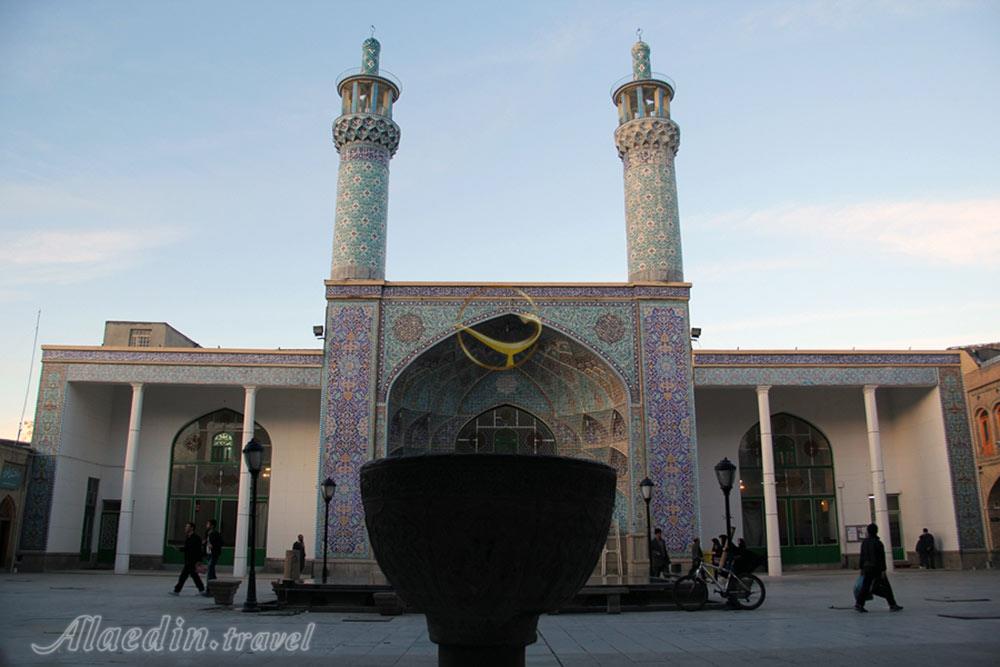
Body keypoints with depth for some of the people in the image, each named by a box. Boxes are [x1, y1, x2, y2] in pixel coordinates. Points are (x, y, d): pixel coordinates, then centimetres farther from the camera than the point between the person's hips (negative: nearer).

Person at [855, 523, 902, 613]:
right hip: (877, 568, -5)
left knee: (865, 587, 4)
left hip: (867, 568, 5)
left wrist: (861, 568, 16)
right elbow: (881, 558, -15)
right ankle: (892, 605, 11)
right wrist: (883, 570, -14)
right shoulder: (878, 543, -12)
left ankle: (859, 604, -4)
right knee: (886, 587, 7)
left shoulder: (864, 542, 6)